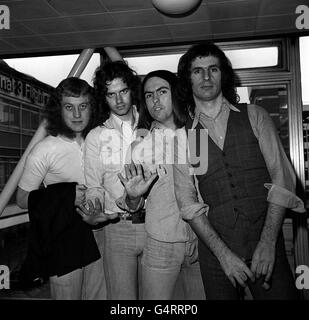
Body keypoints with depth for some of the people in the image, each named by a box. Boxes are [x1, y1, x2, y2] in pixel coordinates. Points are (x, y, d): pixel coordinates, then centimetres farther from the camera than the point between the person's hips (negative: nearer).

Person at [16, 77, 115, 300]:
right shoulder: (44, 150, -12)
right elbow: (23, 199, -4)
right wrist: (63, 197, -17)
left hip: (99, 233, 4)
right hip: (64, 239, -3)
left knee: (100, 295, 14)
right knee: (67, 295, 9)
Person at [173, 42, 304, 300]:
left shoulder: (254, 117, 2)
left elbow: (282, 178, -3)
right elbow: (187, 201, -2)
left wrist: (268, 242, -12)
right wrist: (222, 253, -12)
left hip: (266, 244, 0)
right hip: (215, 247, 0)